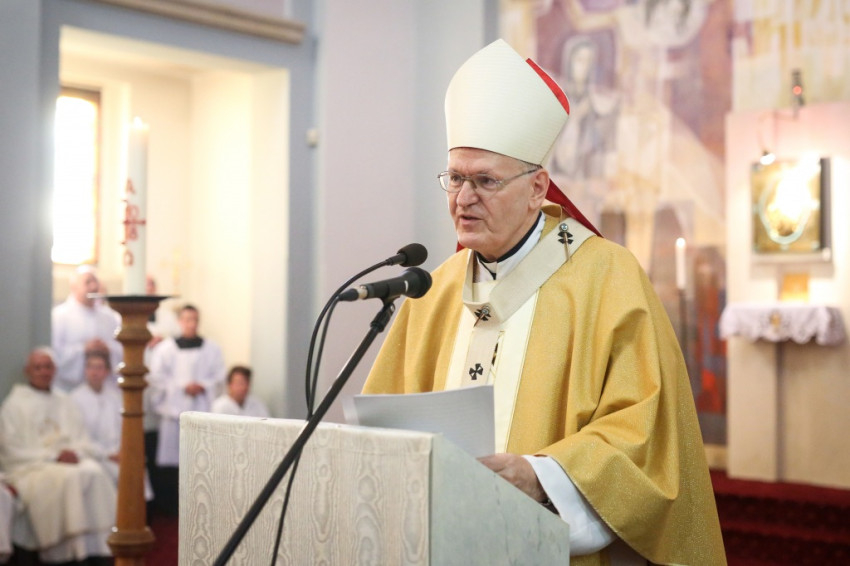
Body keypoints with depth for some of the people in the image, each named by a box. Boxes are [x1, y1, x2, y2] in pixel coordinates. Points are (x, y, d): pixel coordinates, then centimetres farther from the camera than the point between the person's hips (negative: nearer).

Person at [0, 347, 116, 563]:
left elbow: (84, 441, 16)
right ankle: (69, 551, -32)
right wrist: (53, 455, -13)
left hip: (72, 460, 4)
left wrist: (75, 452, -8)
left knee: (95, 474, -29)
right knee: (69, 478, -35)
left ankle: (100, 546, -29)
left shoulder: (65, 403, 21)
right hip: (31, 467, -4)